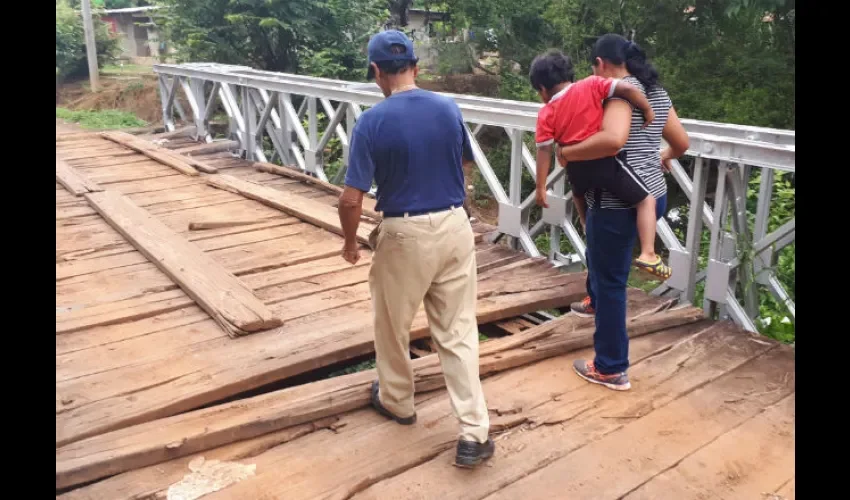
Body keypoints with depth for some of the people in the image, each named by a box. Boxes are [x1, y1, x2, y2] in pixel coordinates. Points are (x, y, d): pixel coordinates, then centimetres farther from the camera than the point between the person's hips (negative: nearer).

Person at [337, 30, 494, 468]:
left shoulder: (372, 122, -13)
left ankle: (397, 402, 41)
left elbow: (351, 199, -13)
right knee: (458, 332, 9)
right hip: (455, 227, 4)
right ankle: (474, 434, 9)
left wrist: (350, 242, 5)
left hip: (405, 235, -4)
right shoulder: (449, 109, 0)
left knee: (392, 326, 20)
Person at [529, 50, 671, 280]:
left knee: (579, 194, 39)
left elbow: (544, 151, 0)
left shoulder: (546, 114, 4)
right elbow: (627, 88, -10)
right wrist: (648, 110, 3)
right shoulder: (590, 85, 0)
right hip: (605, 159, -3)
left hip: (575, 167, 3)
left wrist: (541, 187, 3)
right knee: (646, 200, 4)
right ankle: (648, 254, -10)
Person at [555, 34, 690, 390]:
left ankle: (611, 369, 16)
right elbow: (682, 143, 18)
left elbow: (613, 139, -33)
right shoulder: (657, 92, 11)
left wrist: (567, 153, -20)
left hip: (619, 204, -9)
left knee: (610, 281, 4)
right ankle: (596, 301, 57)